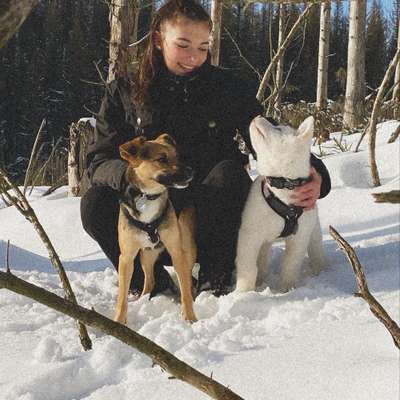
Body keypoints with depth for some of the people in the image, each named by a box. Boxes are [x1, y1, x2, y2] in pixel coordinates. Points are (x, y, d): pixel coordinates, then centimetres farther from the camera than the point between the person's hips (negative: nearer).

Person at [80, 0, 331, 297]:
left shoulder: (228, 88, -1)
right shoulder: (124, 94, 0)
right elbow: (100, 159, -7)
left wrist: (314, 174, -31)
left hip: (212, 219, 0)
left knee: (229, 171, -31)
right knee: (96, 203, -27)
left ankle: (215, 280, -17)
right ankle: (150, 281, -7)